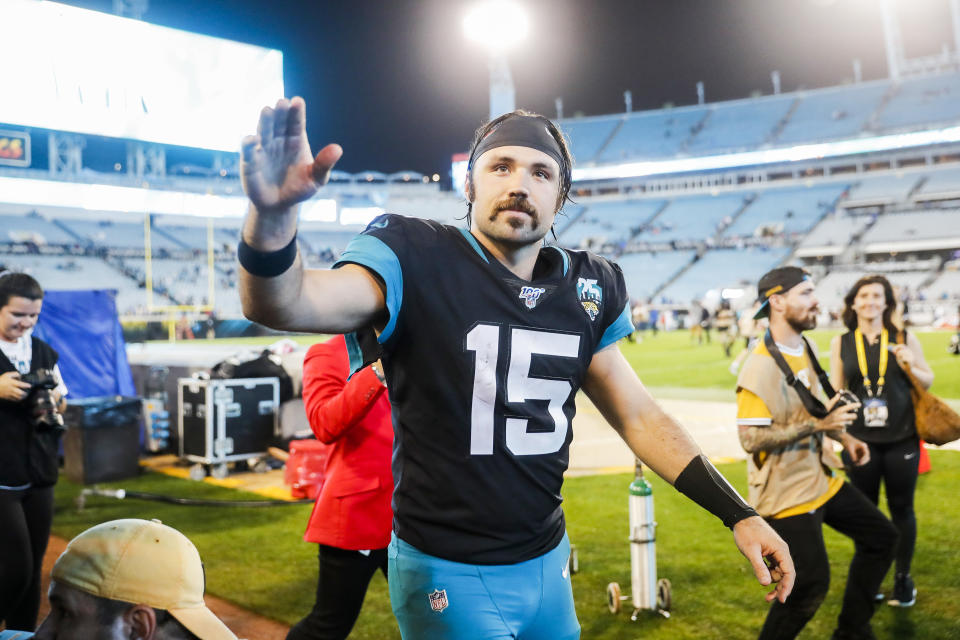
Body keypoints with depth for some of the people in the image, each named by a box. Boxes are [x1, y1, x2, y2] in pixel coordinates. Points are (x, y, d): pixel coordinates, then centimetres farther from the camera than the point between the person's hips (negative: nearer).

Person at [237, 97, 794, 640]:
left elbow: (640, 417, 7)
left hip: (547, 563, 5)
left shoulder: (586, 290, 1)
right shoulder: (419, 261, -15)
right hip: (450, 575, -5)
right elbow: (285, 303, -30)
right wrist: (274, 214, -51)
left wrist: (739, 514, 2)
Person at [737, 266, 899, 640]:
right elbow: (751, 438, -28)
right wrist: (818, 425, -28)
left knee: (880, 537, 19)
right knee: (811, 584, -5)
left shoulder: (803, 349, 5)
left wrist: (844, 437, 10)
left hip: (820, 480, 10)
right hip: (787, 493, -10)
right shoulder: (760, 367, -26)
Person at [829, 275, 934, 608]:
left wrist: (911, 367, -14)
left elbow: (928, 381, 7)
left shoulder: (904, 339, 0)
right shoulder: (841, 343, 1)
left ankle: (903, 577, 26)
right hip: (861, 441, 1)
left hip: (901, 439, 0)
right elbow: (837, 391, 6)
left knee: (901, 508, 10)